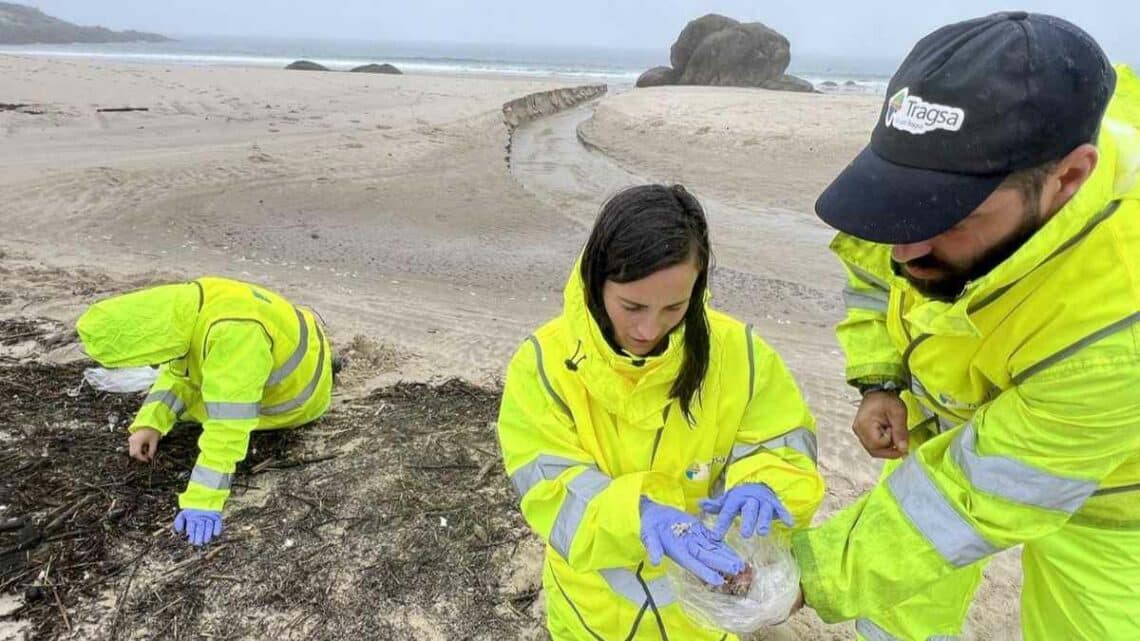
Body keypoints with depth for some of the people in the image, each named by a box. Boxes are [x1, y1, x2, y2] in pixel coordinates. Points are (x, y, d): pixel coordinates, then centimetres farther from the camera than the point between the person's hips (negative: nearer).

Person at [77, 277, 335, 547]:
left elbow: (229, 424, -44)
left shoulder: (233, 331, -45)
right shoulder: (186, 309, -17)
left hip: (294, 394, -7)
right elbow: (177, 374, -1)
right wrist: (150, 422, -15)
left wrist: (204, 501, -42)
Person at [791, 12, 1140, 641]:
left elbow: (977, 494, -33)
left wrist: (814, 575, -28)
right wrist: (879, 380, -13)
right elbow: (871, 263, -6)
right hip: (949, 418, 4)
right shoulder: (944, 157, -27)